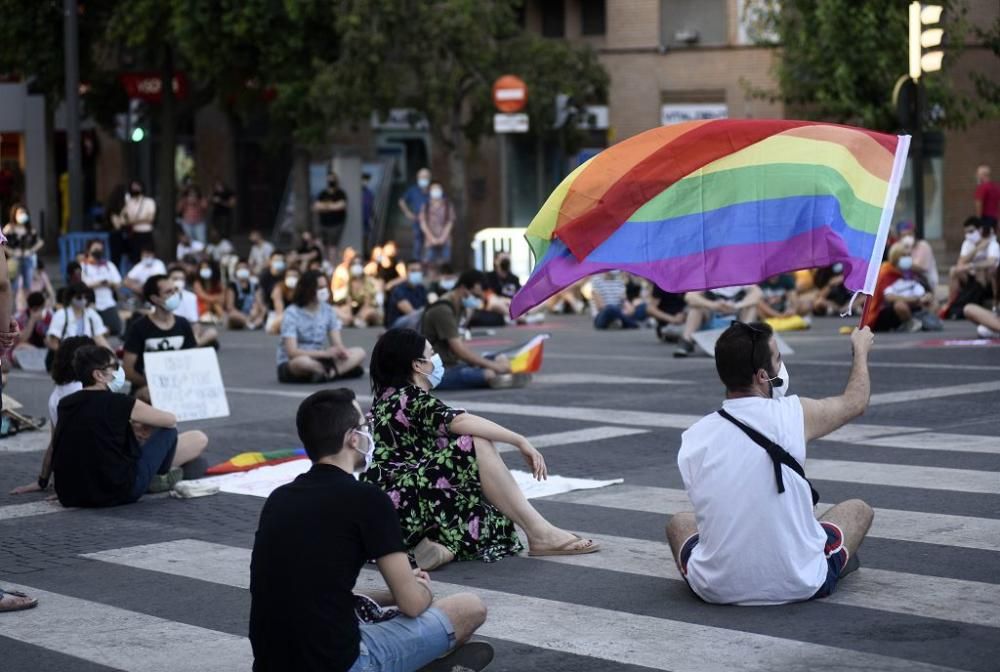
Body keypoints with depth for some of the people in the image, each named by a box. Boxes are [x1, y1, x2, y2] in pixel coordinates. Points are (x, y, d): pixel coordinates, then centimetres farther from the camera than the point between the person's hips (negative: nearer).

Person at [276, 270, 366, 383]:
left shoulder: (328, 310, 2)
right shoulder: (292, 313, -14)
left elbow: (337, 344, -1)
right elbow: (292, 352, -24)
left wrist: (341, 351, -26)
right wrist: (325, 353, -32)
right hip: (290, 365, -6)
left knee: (359, 353, -13)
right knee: (302, 361, -42)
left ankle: (328, 373, -34)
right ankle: (344, 369, -23)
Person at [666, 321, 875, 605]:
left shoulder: (692, 438, -6)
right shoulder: (795, 415, -12)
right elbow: (856, 400, 11)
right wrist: (861, 348, 29)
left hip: (716, 589, 2)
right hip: (799, 587, -2)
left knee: (679, 522, 33)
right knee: (858, 509, 26)